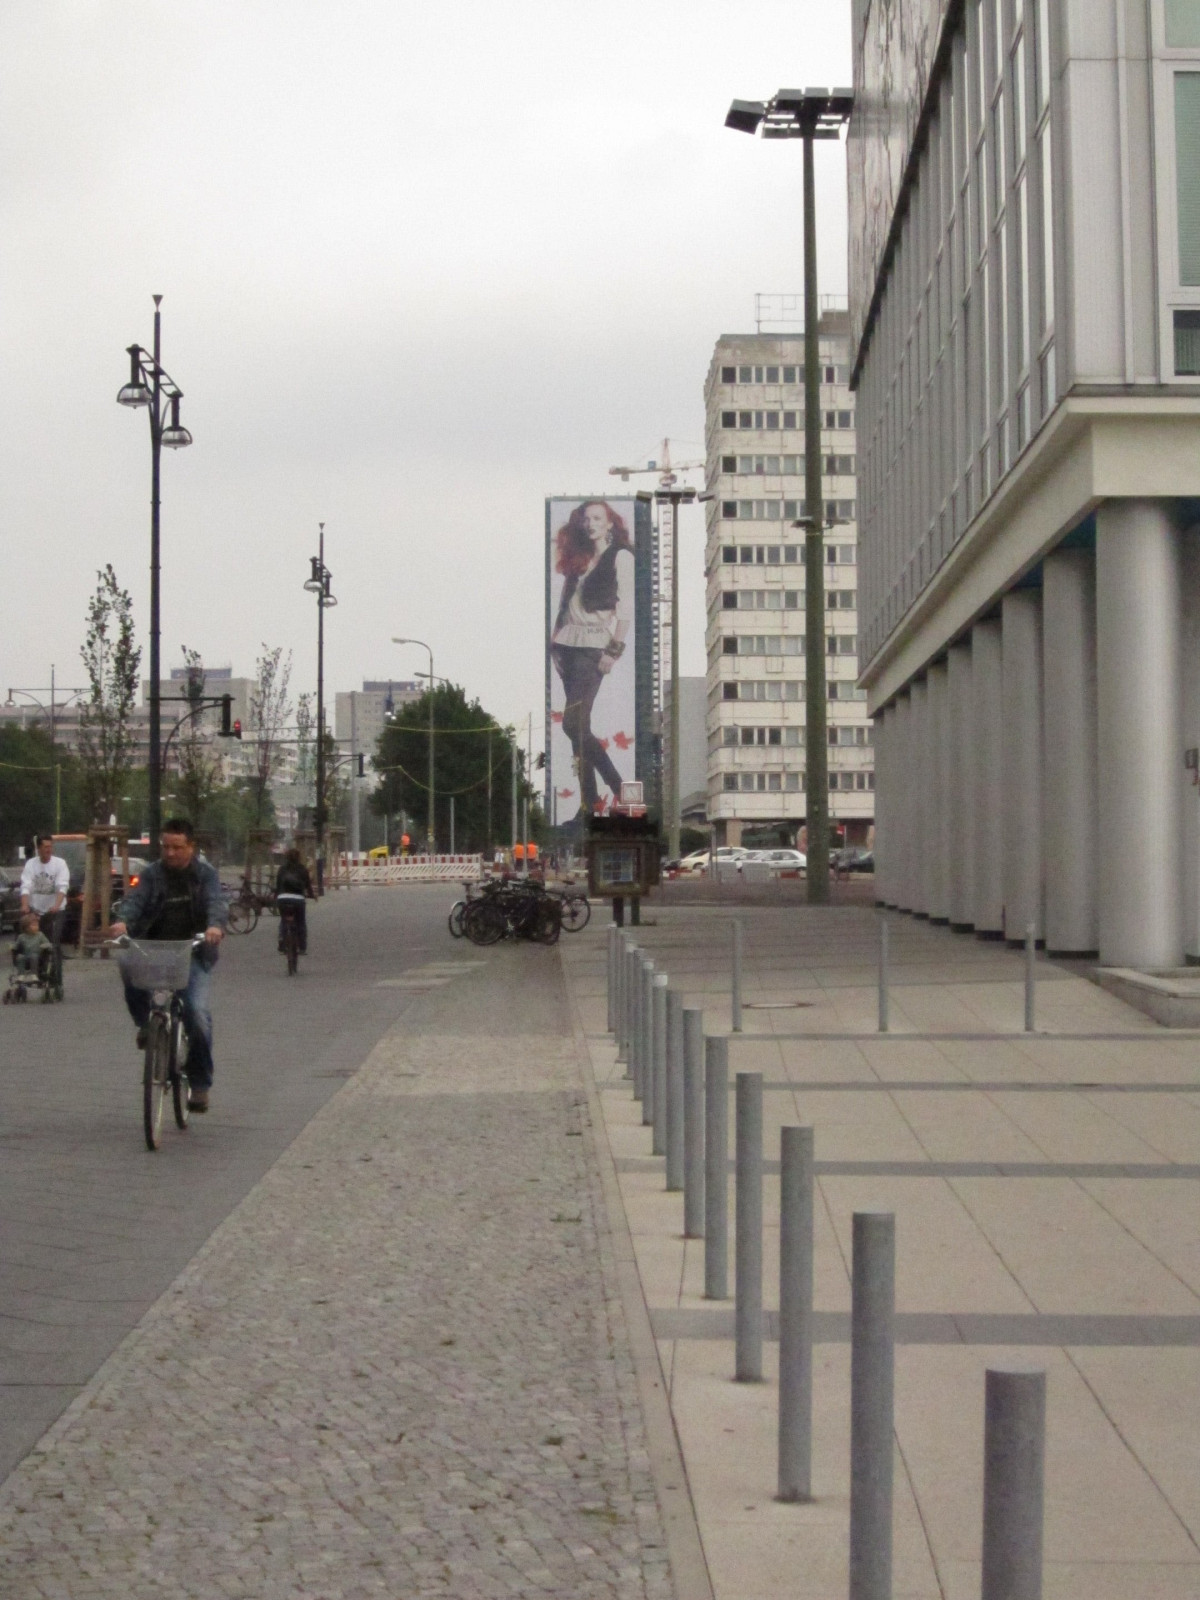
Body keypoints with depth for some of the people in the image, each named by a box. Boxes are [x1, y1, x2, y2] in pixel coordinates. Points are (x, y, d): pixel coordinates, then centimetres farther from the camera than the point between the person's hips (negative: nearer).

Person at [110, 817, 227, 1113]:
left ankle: (200, 1084, -3)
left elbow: (216, 901, -14)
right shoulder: (153, 874, 7)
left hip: (193, 953, -2)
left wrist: (215, 925, -37)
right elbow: (134, 899, -8)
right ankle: (144, 1022, 2)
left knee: (197, 1011, -18)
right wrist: (123, 920, -31)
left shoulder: (205, 874, 3)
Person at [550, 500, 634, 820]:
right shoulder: (578, 557, 18)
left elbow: (626, 608, -7)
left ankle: (617, 787, -8)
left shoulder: (620, 557, -1)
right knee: (578, 726, 3)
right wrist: (555, 643, 9)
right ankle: (589, 800, 5)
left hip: (594, 647, -7)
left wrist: (614, 650, -14)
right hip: (568, 645, 7)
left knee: (573, 722, -17)